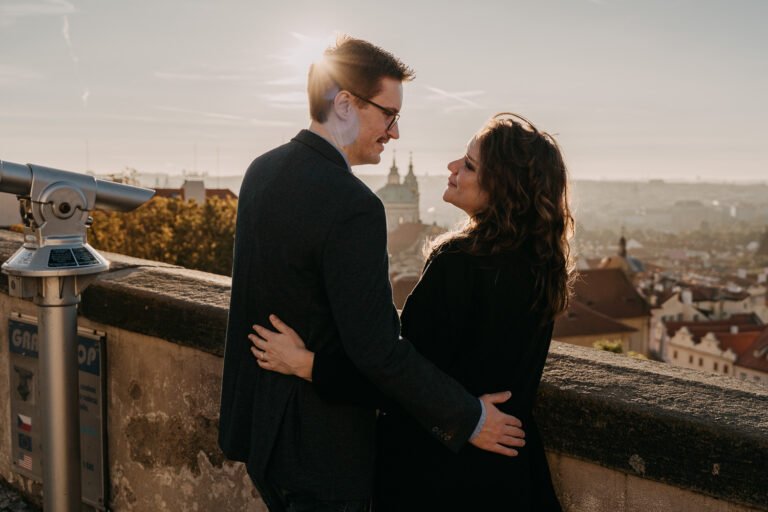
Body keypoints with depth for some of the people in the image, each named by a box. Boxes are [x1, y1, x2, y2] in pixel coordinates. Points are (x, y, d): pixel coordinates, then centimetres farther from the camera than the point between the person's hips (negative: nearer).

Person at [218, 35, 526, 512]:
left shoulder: (262, 170, 1)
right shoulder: (352, 206, -27)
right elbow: (379, 350, -27)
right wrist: (468, 419, -17)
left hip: (259, 416, 9)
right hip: (319, 444, -8)